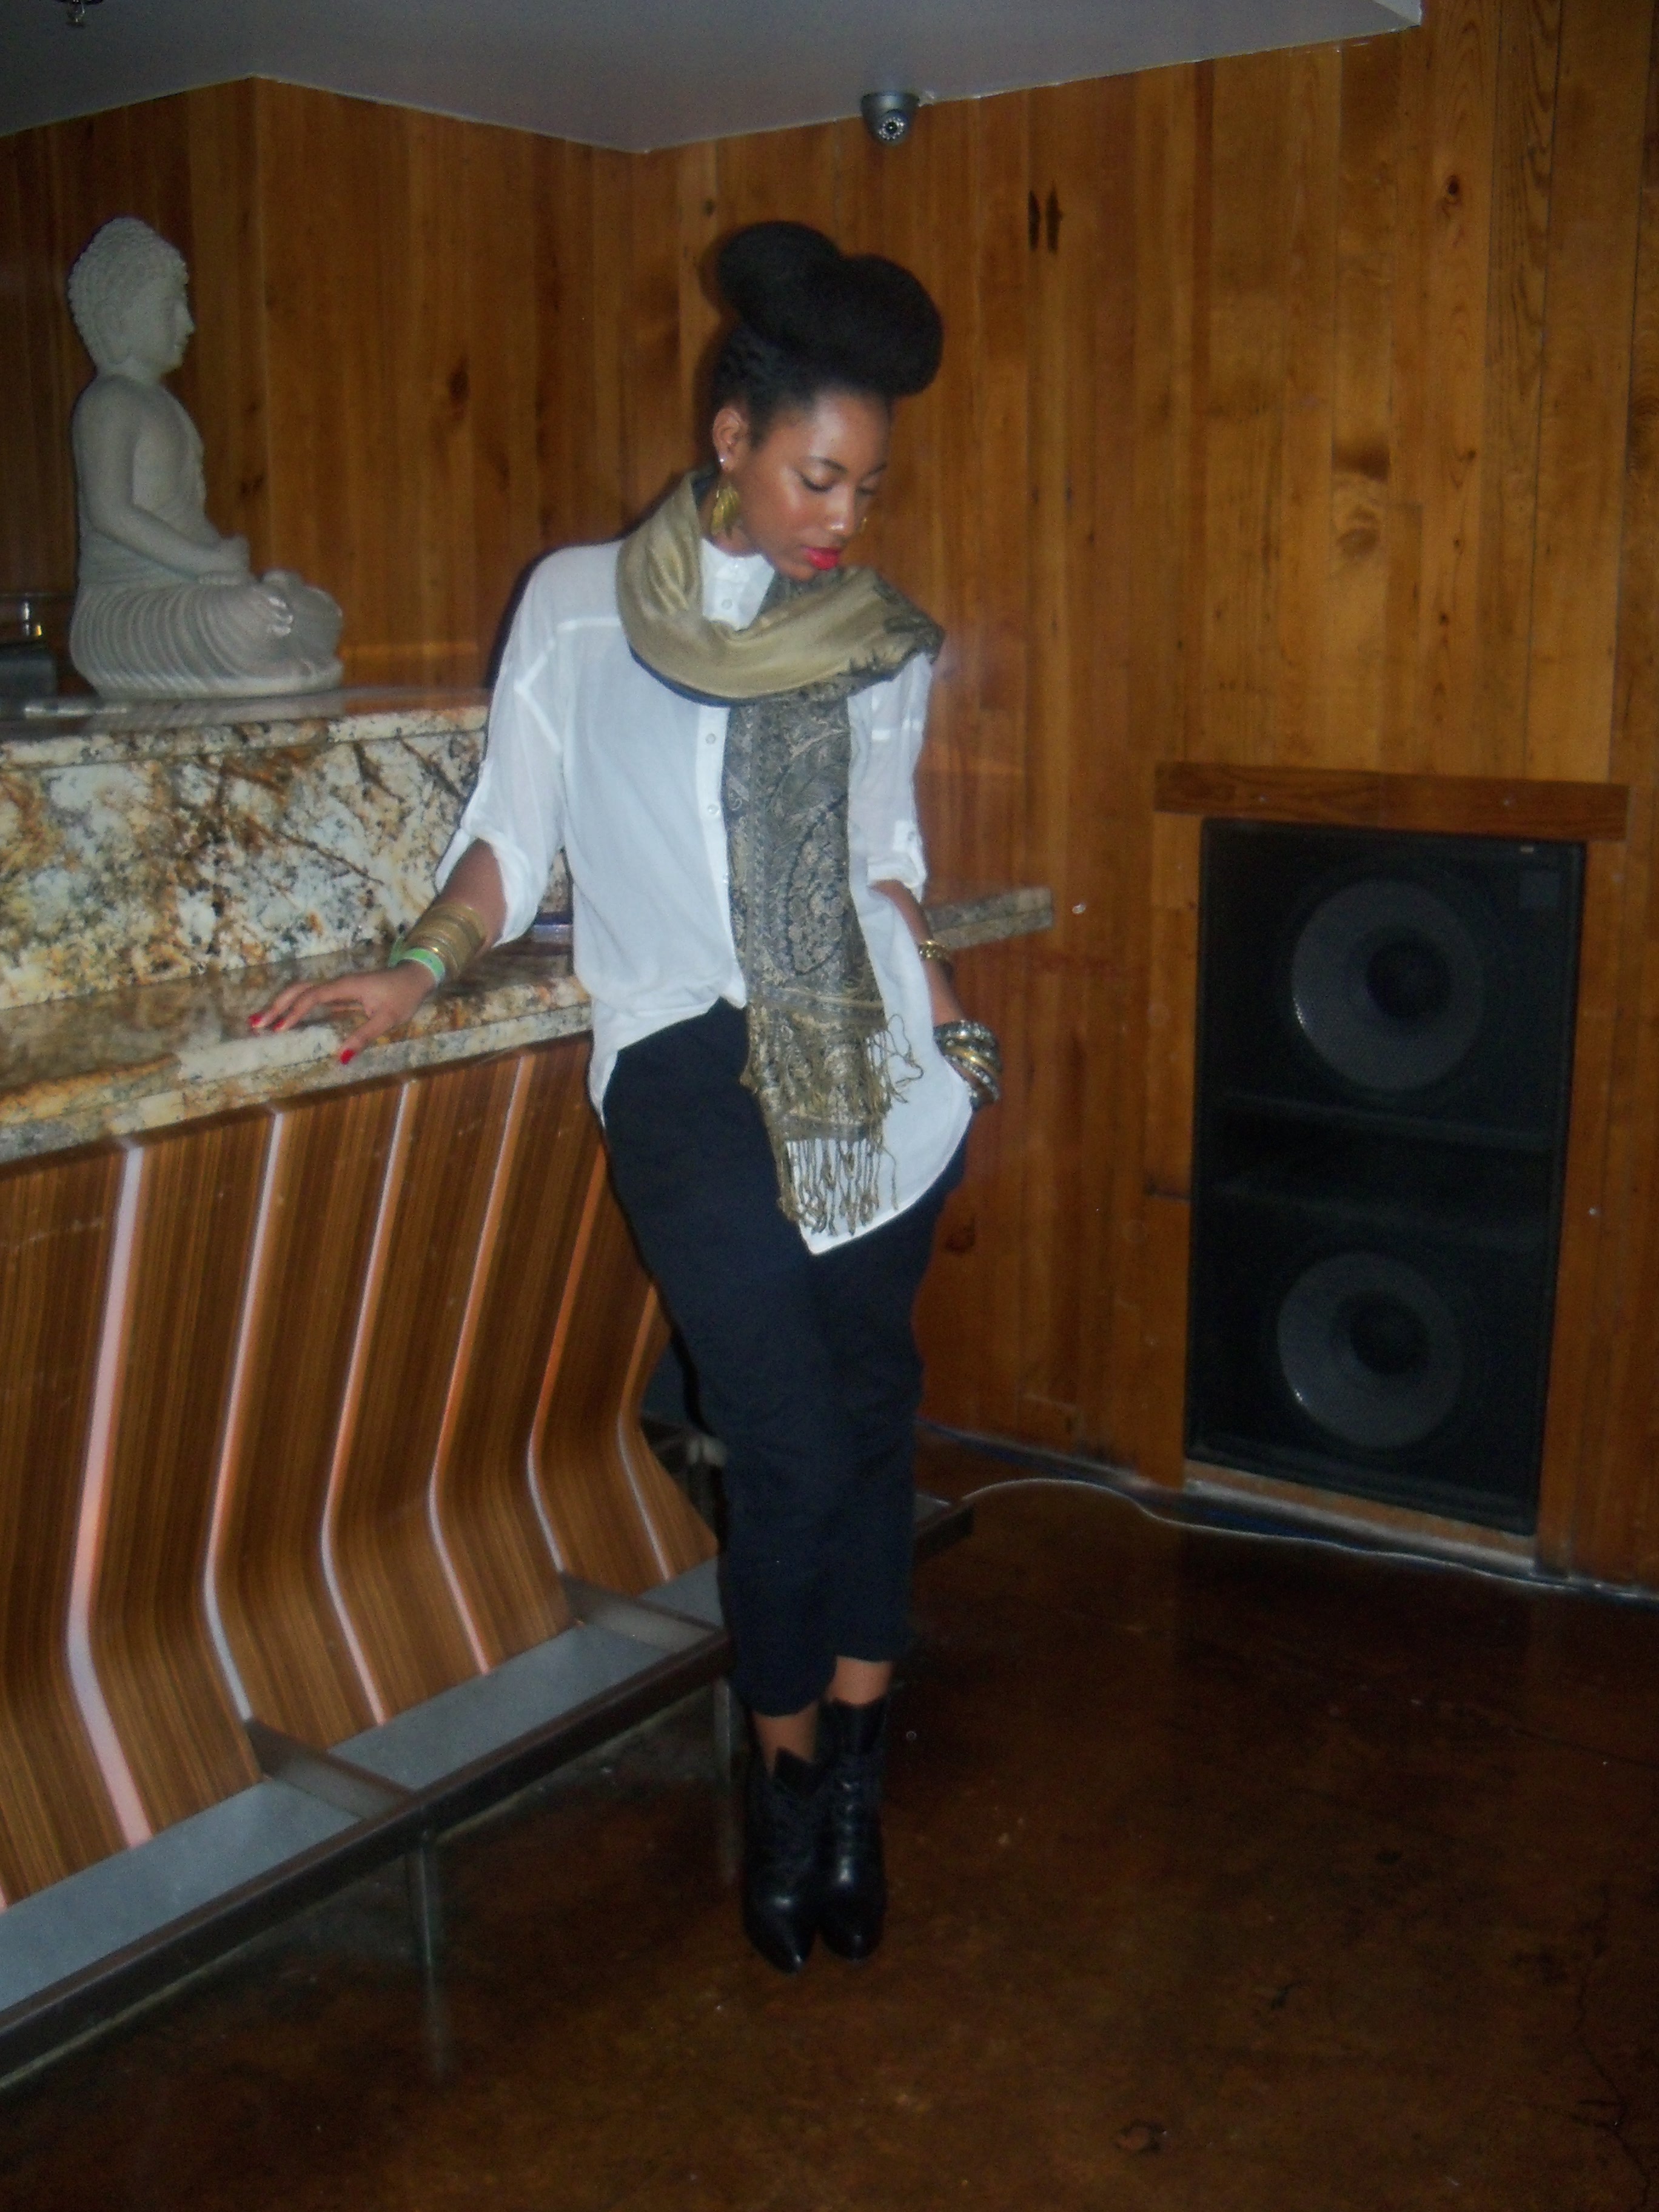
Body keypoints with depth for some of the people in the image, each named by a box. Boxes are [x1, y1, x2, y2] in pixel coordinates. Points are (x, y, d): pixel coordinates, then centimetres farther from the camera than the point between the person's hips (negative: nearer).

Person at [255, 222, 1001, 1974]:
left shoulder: (880, 644, 14)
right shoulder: (579, 604, 7)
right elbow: (514, 829, 7)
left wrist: (947, 1028, 10)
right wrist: (422, 966, -8)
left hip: (873, 1059, 3)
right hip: (686, 1061, -3)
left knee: (867, 1410, 5)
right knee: (793, 1440, -9)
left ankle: (845, 1778, 21)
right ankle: (795, 1768, 16)